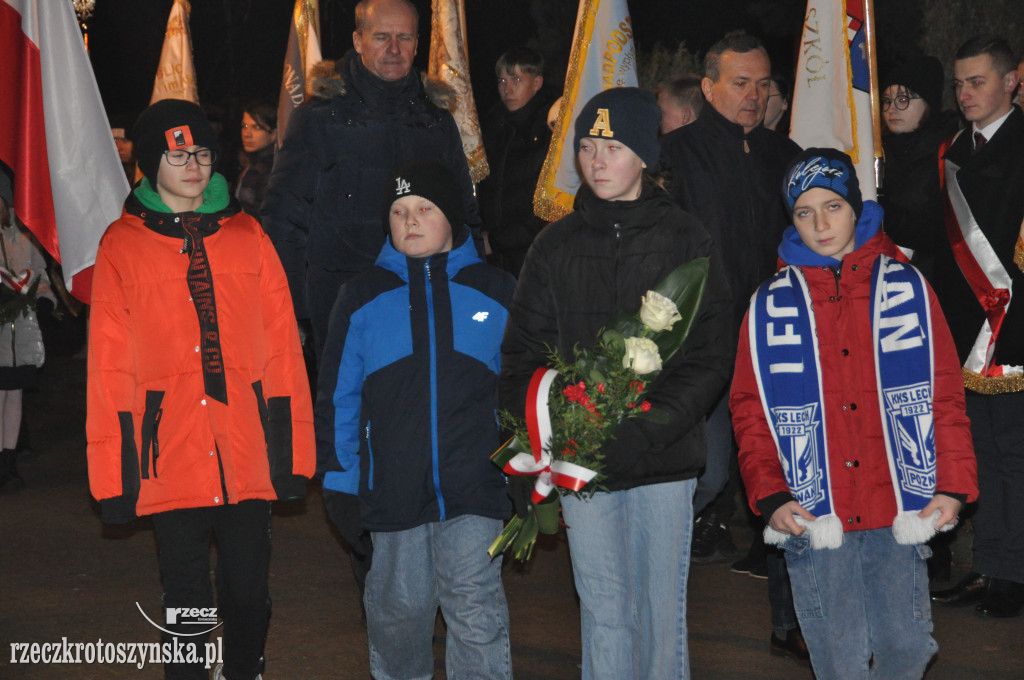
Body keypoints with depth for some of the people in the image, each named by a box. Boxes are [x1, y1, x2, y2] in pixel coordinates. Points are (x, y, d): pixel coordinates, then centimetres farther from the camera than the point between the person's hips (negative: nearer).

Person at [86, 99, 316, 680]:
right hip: (172, 461, -1)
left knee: (250, 593, 9)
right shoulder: (122, 246, 2)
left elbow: (282, 345, 7)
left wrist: (293, 448, 2)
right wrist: (112, 470, -3)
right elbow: (109, 367, 2)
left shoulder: (247, 236, 7)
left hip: (248, 454, 2)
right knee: (187, 603, 6)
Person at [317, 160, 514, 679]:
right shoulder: (362, 298, 6)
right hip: (391, 487, 1)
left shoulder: (496, 292, 5)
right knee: (400, 607, 11)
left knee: (475, 607, -8)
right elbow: (337, 396, 8)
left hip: (474, 485, -1)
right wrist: (340, 480, 4)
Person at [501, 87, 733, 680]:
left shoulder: (686, 240, 2)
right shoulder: (556, 246, 9)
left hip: (664, 459, -2)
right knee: (603, 609, 6)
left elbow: (710, 357, -4)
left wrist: (645, 429, -16)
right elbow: (524, 353, 9)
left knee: (663, 607, 4)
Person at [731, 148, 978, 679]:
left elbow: (946, 393, 6)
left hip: (899, 514, 0)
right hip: (814, 517, 0)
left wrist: (953, 486, -3)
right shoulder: (771, 306, 7)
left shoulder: (907, 289, 7)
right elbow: (749, 411, 7)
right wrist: (770, 496, -6)